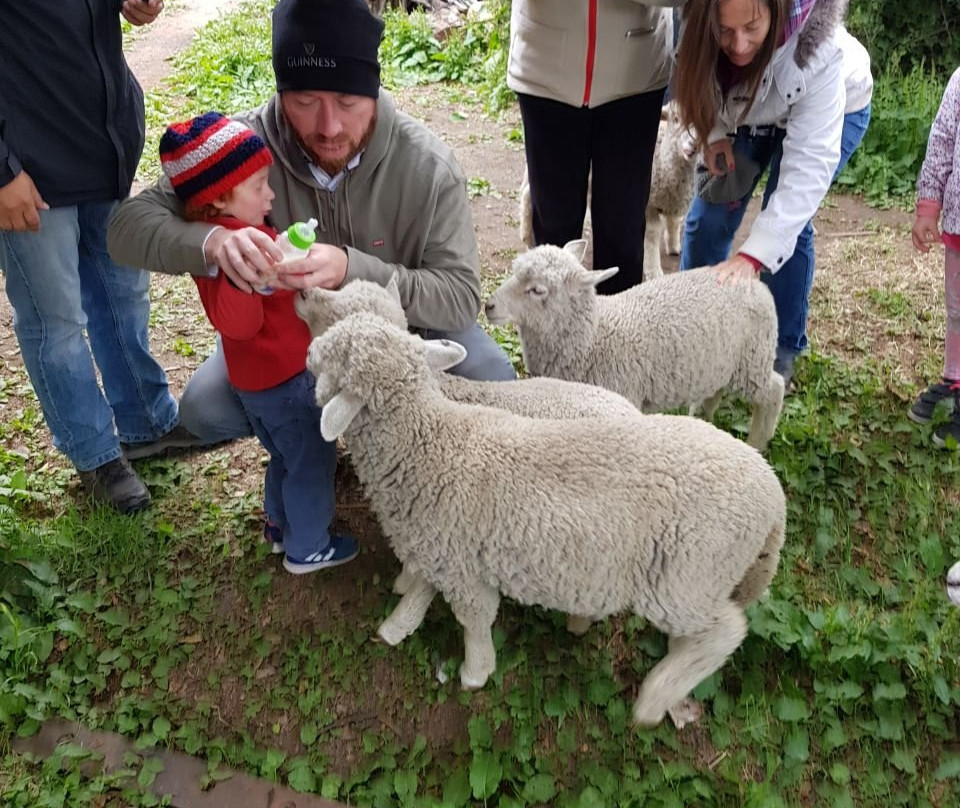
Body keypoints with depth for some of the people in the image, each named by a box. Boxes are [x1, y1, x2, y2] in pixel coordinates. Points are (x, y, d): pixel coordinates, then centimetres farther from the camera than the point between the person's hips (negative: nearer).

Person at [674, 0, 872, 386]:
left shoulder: (819, 53, -42)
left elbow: (810, 163, -46)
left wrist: (752, 254, -55)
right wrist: (713, 133, -22)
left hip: (832, 112, -4)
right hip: (741, 108, 4)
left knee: (785, 223, -18)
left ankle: (782, 349, 1)